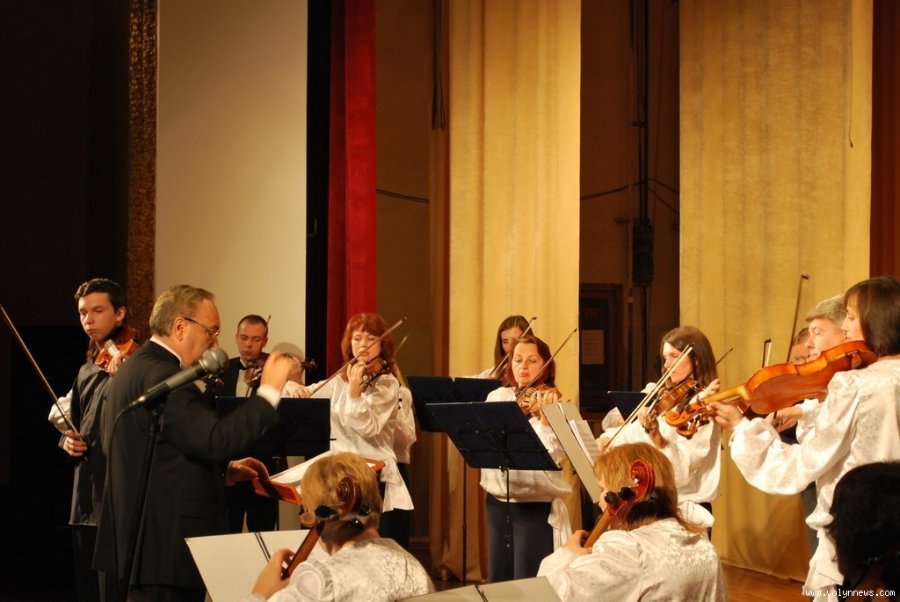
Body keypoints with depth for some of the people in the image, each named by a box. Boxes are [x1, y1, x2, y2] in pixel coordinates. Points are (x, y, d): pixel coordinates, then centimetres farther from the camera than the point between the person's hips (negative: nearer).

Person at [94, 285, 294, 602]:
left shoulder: (136, 368, 15)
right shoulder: (162, 376, -18)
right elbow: (215, 439, -27)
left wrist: (224, 471, 13)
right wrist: (269, 391, -18)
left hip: (141, 537, 11)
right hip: (169, 544, -11)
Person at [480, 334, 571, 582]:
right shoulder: (496, 397, 9)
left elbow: (553, 455, -20)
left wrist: (545, 418, -35)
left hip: (536, 506, -5)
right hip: (498, 503, 5)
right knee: (498, 580, 13)